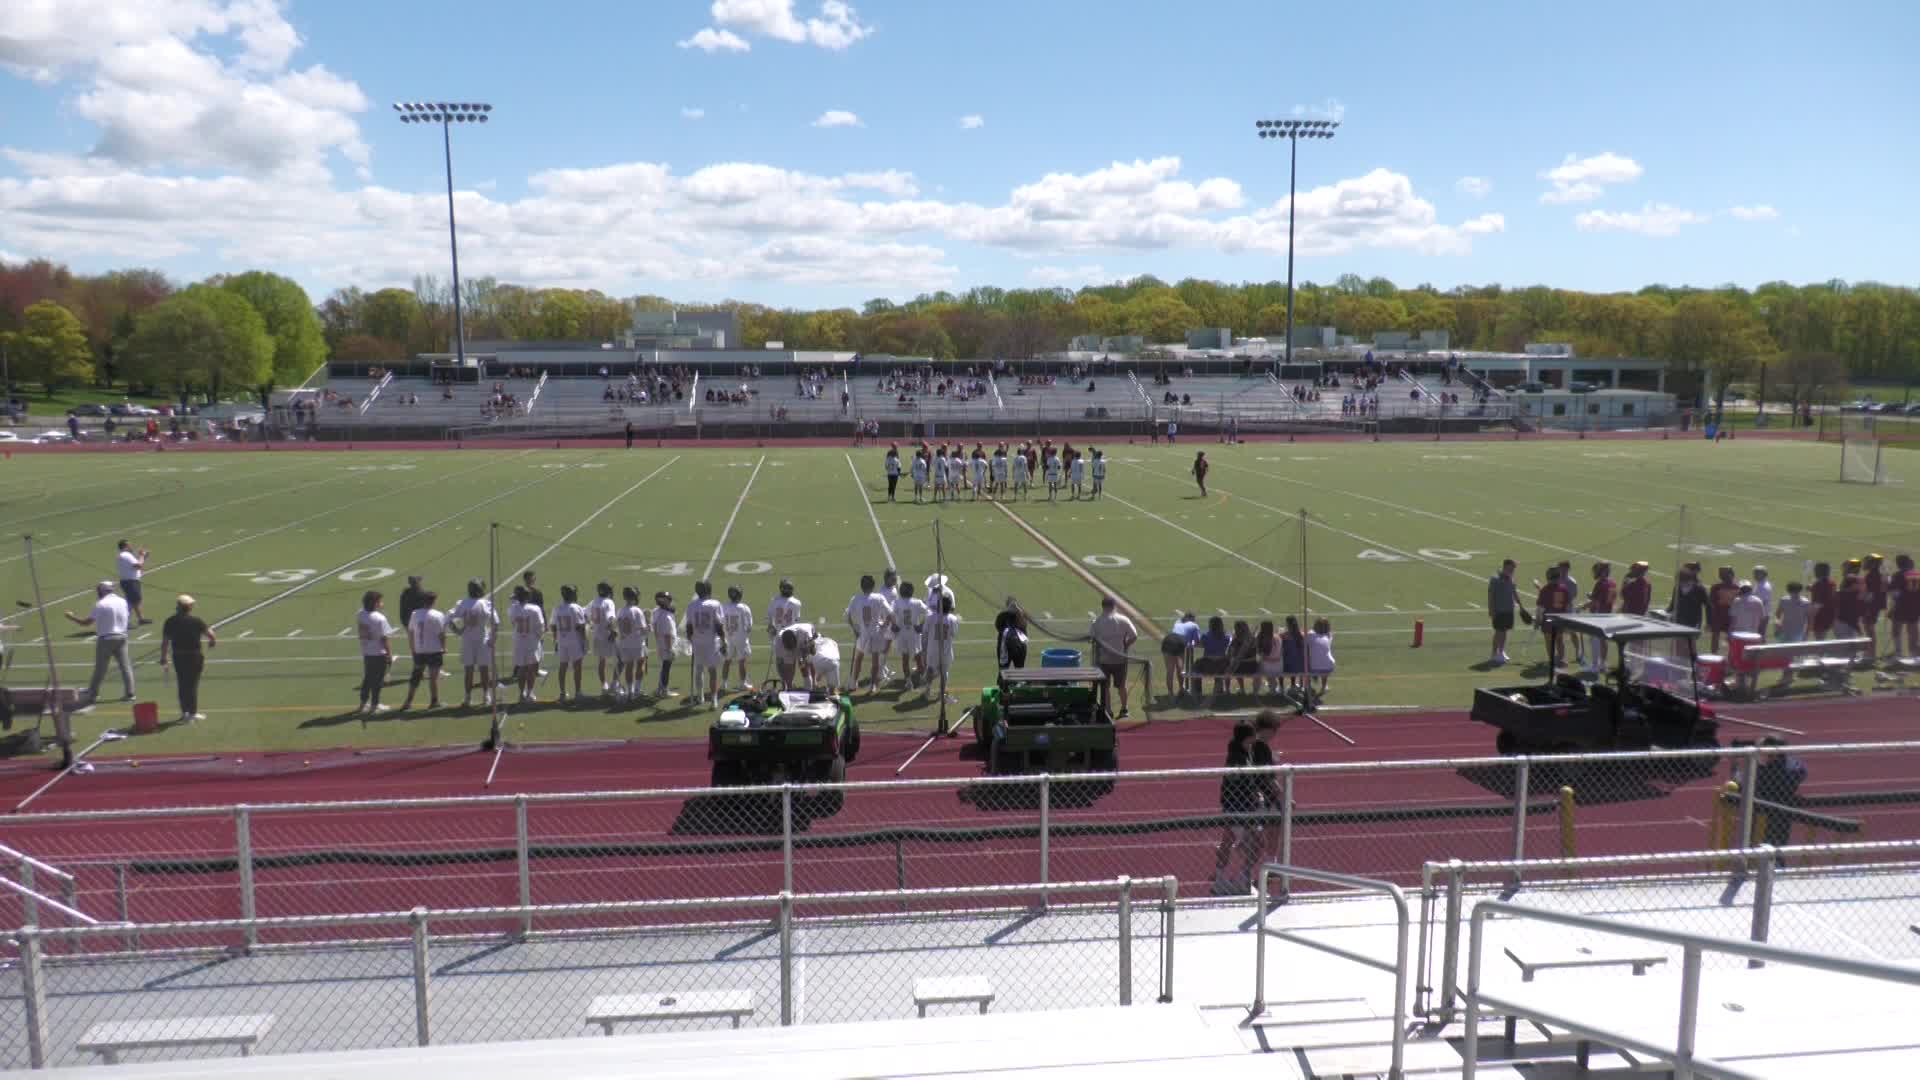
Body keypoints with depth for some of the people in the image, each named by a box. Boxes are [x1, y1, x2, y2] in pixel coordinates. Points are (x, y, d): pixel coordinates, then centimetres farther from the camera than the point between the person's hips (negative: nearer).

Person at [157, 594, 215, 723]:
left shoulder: (170, 622, 0)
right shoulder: (196, 621, -9)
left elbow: (165, 642, 0)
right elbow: (211, 635, -15)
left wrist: (163, 659, 6)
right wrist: (212, 641, 7)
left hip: (178, 657, 3)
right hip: (194, 656, -3)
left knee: (182, 684, 15)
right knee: (192, 684, 4)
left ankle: (184, 712, 22)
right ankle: (192, 713, 8)